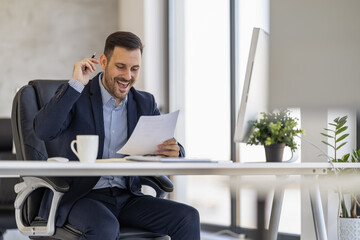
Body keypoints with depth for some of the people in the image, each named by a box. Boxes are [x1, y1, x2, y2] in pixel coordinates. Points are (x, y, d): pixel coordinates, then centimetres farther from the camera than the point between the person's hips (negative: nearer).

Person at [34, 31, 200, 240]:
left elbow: (170, 149, 8)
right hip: (79, 197, -5)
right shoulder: (75, 96, -1)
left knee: (188, 217, -17)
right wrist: (76, 84, -19)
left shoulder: (145, 103, 12)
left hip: (127, 197, 5)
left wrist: (175, 151, -18)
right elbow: (44, 131, -18)